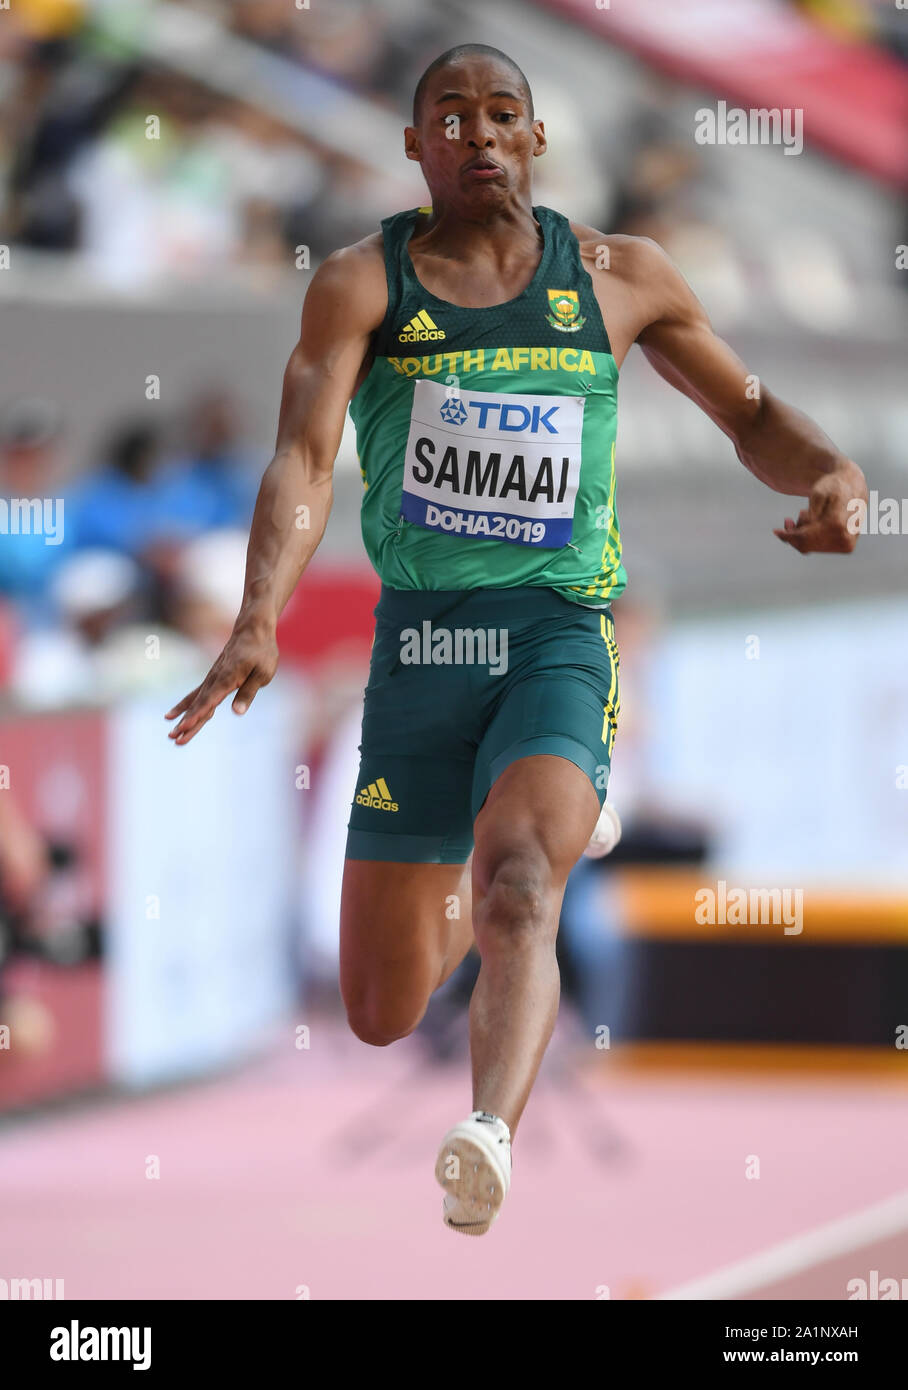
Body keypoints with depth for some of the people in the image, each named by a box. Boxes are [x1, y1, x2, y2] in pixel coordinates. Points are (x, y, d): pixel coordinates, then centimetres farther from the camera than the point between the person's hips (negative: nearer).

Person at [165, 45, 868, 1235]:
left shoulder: (616, 278, 9)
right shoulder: (364, 282, 2)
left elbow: (750, 416, 21)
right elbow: (304, 459, -12)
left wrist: (834, 473, -3)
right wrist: (260, 621, -30)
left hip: (556, 642, -1)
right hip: (417, 644, 1)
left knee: (521, 886, -31)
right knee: (381, 1017, 7)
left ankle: (492, 1140, -50)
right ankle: (462, 910, 44)